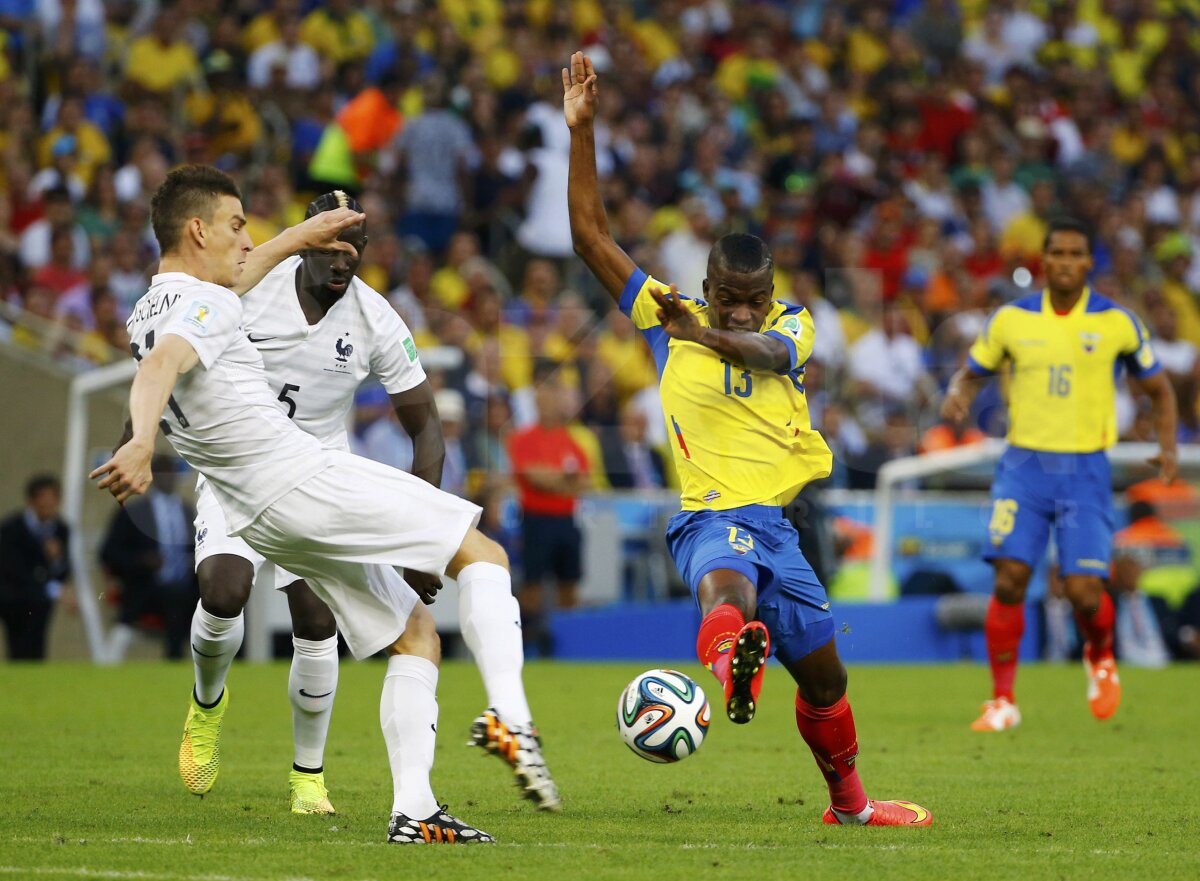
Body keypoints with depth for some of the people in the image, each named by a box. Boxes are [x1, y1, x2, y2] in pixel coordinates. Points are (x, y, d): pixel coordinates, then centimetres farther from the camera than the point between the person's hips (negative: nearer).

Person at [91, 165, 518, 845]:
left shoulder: (152, 311, 17)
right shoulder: (207, 306, -12)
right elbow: (161, 367, -34)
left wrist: (297, 238, 48)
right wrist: (142, 442, -52)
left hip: (262, 525, 9)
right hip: (307, 477, -9)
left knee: (415, 634, 14)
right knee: (484, 555, -2)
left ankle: (414, 809, 1)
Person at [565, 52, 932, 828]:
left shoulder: (791, 326, 8)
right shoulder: (668, 317, 6)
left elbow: (767, 350, -18)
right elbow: (591, 235, 2)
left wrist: (703, 334, -39)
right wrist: (582, 131, -5)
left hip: (779, 521, 4)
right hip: (711, 517, -4)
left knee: (824, 675, 14)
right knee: (727, 582, -41)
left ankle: (850, 801, 38)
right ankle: (732, 671, -76)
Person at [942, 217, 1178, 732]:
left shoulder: (1117, 322, 0)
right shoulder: (1012, 319, 3)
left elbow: (1158, 389, 12)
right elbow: (972, 371, 16)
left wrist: (1168, 446, -3)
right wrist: (956, 395, -8)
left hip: (1086, 471, -1)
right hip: (1024, 464, 1)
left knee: (1084, 590, -9)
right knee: (1010, 579, -12)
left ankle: (1100, 658, 26)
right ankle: (1003, 700, 0)